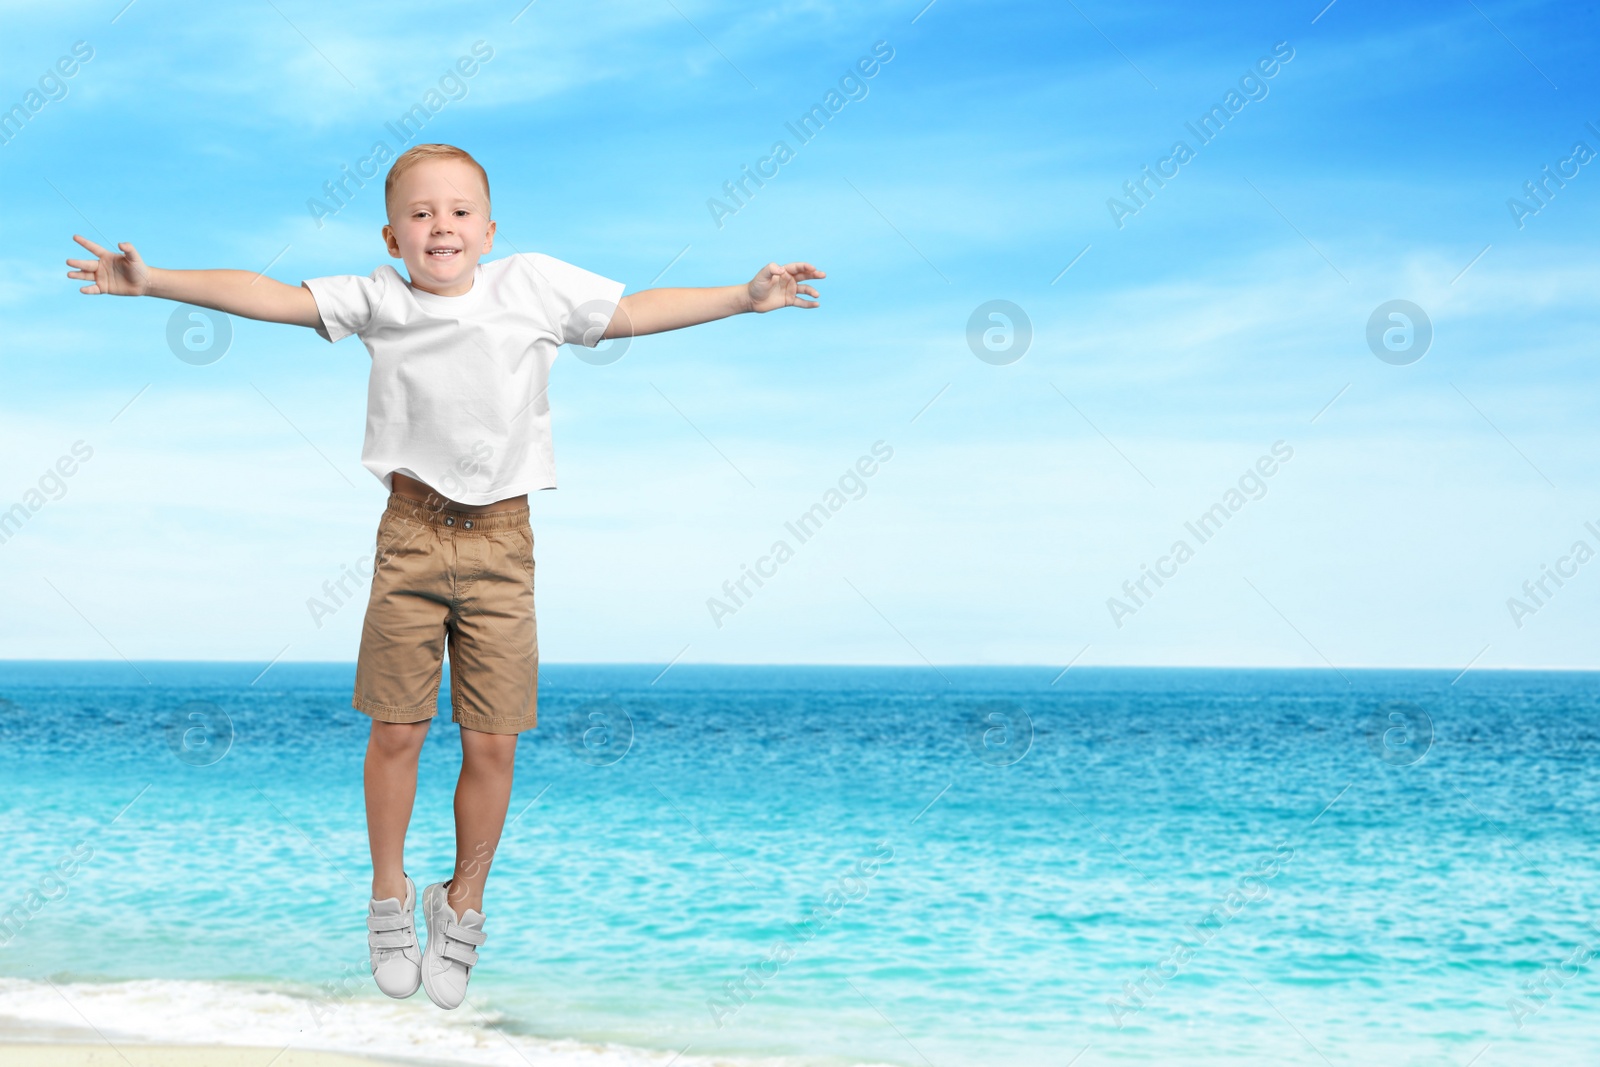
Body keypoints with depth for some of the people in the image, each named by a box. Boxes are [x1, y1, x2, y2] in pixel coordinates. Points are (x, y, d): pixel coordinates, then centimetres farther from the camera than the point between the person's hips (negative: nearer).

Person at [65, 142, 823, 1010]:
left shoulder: (535, 286, 1)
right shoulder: (377, 300, 0)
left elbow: (635, 312, 8)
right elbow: (264, 295, -4)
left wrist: (743, 296, 2)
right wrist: (152, 281, -13)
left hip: (501, 542, 0)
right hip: (411, 535, 0)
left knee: (492, 743, 1)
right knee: (395, 730, 3)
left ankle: (462, 906, 21)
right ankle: (389, 895, 25)